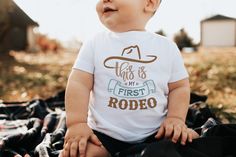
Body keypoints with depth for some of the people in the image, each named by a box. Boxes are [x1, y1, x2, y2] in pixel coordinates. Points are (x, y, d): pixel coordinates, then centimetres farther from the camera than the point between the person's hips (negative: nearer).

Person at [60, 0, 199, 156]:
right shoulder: (94, 44, 0)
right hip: (104, 135, 0)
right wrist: (77, 123, -15)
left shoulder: (167, 47, 1)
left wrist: (175, 118, -9)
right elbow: (78, 84, -4)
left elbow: (180, 87, 6)